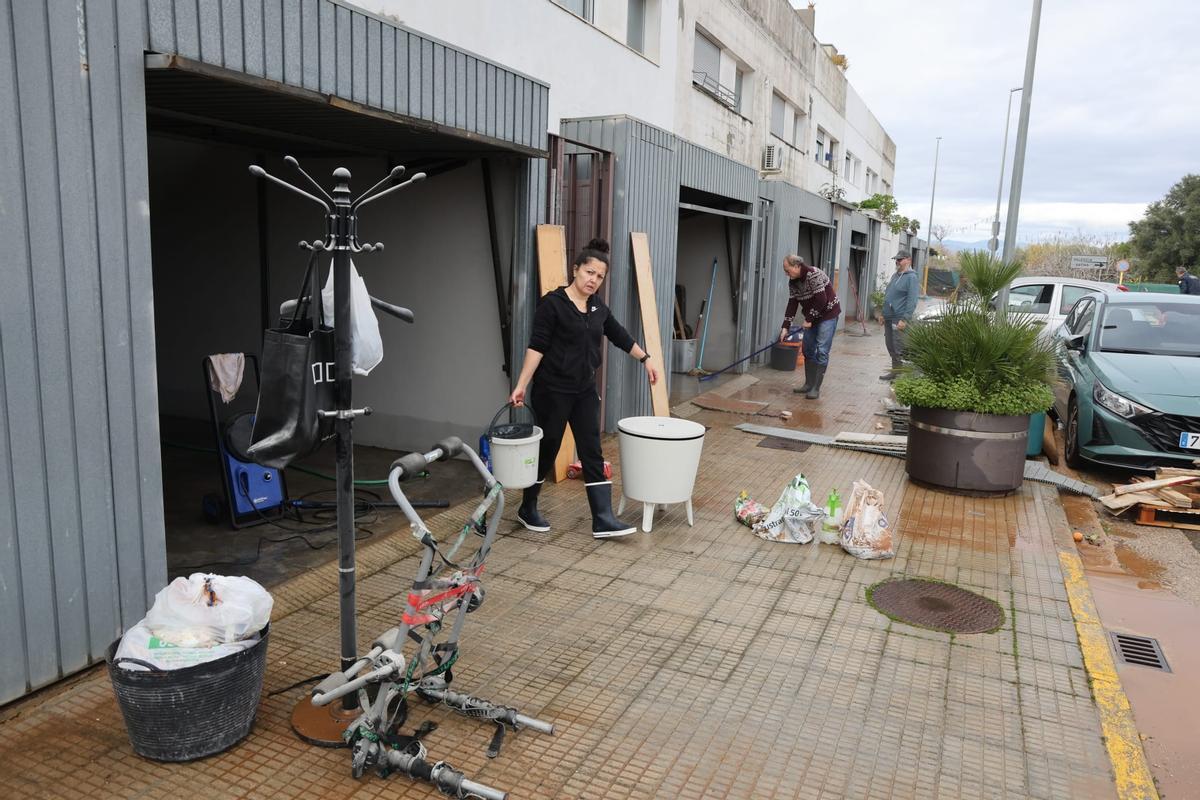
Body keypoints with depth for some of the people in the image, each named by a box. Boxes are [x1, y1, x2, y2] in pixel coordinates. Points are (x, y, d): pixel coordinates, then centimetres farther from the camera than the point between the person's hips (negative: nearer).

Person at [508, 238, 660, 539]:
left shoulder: (597, 306, 8)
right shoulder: (552, 303, -13)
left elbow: (619, 335, 20)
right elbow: (536, 346, -17)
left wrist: (646, 359, 25)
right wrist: (521, 385, -23)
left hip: (585, 391, 7)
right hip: (552, 391, -7)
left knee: (592, 453, 2)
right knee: (547, 449, 5)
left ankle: (603, 521, 3)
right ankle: (527, 509, 25)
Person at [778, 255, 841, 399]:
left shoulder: (813, 274, -24)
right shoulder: (793, 282, 1)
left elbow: (821, 300, -26)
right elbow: (792, 304, 2)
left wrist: (809, 319, -18)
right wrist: (785, 327, -4)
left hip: (828, 313, -8)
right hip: (812, 316, 8)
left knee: (821, 351, -10)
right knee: (808, 350, 9)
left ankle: (816, 388, -9)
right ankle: (809, 384, 17)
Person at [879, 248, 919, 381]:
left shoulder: (911, 277, -10)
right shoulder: (895, 276, 16)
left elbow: (912, 301, -17)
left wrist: (904, 319, -22)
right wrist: (884, 314, 20)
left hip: (899, 320, -9)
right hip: (889, 318, 9)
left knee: (899, 349, -6)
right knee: (890, 346, 14)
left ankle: (899, 374, -1)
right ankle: (894, 371, 24)